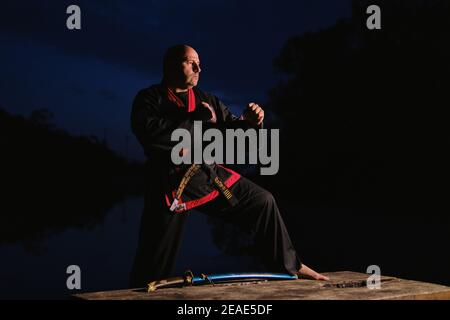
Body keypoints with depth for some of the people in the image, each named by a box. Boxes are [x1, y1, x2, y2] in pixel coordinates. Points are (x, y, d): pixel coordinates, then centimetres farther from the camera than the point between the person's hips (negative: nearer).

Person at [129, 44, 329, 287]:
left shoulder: (206, 101, 13)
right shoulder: (150, 98, -2)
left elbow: (231, 127, 18)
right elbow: (146, 130, -21)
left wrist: (249, 121, -6)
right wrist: (196, 118, -17)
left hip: (210, 176, 5)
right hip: (171, 183, -5)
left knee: (263, 202, 2)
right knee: (153, 262, -3)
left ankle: (289, 266, 16)